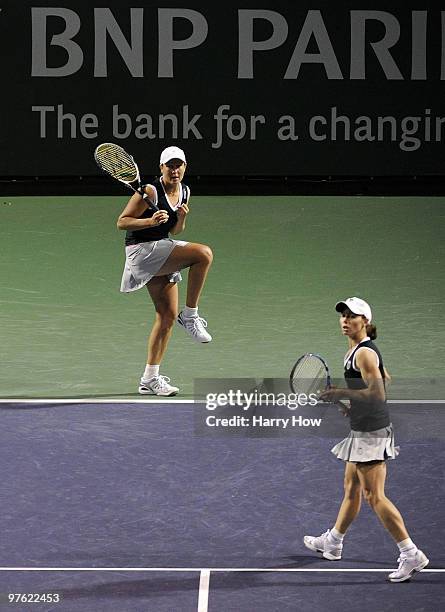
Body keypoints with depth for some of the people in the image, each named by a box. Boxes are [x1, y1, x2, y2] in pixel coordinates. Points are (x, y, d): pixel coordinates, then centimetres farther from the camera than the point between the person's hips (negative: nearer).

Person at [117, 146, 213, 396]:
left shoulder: (185, 192, 8)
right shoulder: (151, 191, -15)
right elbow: (122, 222, -14)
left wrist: (181, 219, -6)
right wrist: (151, 221, -29)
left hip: (161, 250, 8)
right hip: (142, 251, -8)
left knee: (168, 315, 6)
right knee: (204, 253, -24)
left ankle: (150, 378, 13)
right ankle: (190, 316, -11)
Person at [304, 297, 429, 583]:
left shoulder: (364, 353, -17)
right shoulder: (357, 350, 13)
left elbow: (377, 393, -24)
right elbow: (383, 382, 26)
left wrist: (341, 393, -21)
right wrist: (351, 404, 22)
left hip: (371, 432, -10)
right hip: (363, 430, 10)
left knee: (374, 496, -10)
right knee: (351, 488, 22)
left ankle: (411, 554, -10)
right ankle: (333, 542, 37)